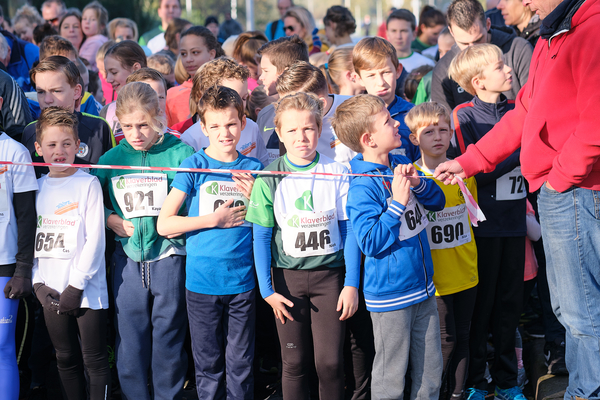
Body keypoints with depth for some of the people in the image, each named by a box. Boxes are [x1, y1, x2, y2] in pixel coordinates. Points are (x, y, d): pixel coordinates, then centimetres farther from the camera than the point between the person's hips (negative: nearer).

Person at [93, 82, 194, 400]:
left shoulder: (181, 154, -4)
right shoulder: (111, 159, 5)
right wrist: (110, 219, -2)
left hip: (169, 255, -2)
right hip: (128, 257, 2)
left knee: (168, 332, 5)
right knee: (129, 333, 6)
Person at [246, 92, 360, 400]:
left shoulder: (337, 173, -3)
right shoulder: (269, 179, -3)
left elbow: (349, 230, 1)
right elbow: (261, 236, 0)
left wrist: (351, 283, -3)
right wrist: (267, 289, -4)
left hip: (330, 273, 0)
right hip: (288, 275, 0)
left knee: (330, 361, -3)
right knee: (294, 362, 5)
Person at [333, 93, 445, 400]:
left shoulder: (401, 165, 4)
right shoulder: (362, 187, -19)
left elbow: (438, 202, 10)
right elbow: (371, 243, -23)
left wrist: (418, 182, -10)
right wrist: (397, 203, -27)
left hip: (423, 288, 7)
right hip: (390, 296, -7)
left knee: (431, 369, 16)